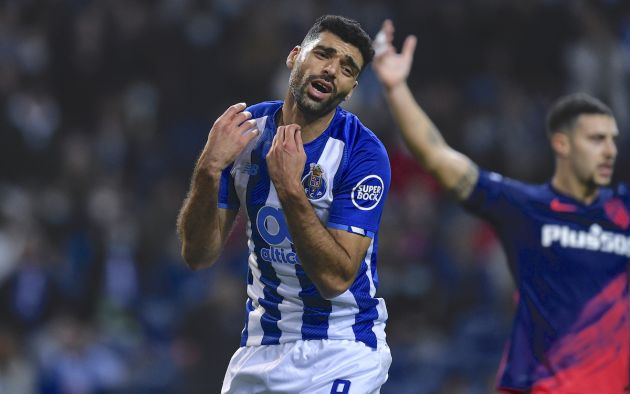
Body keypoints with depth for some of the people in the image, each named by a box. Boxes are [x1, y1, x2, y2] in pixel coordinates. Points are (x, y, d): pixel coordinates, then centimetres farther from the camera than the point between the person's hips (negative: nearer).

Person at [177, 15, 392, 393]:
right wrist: (209, 169, -22)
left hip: (342, 350, -4)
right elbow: (199, 255, -7)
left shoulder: (365, 154, -17)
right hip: (262, 344, 4)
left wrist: (290, 189, -32)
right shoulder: (244, 128, -4)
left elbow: (336, 278, -24)